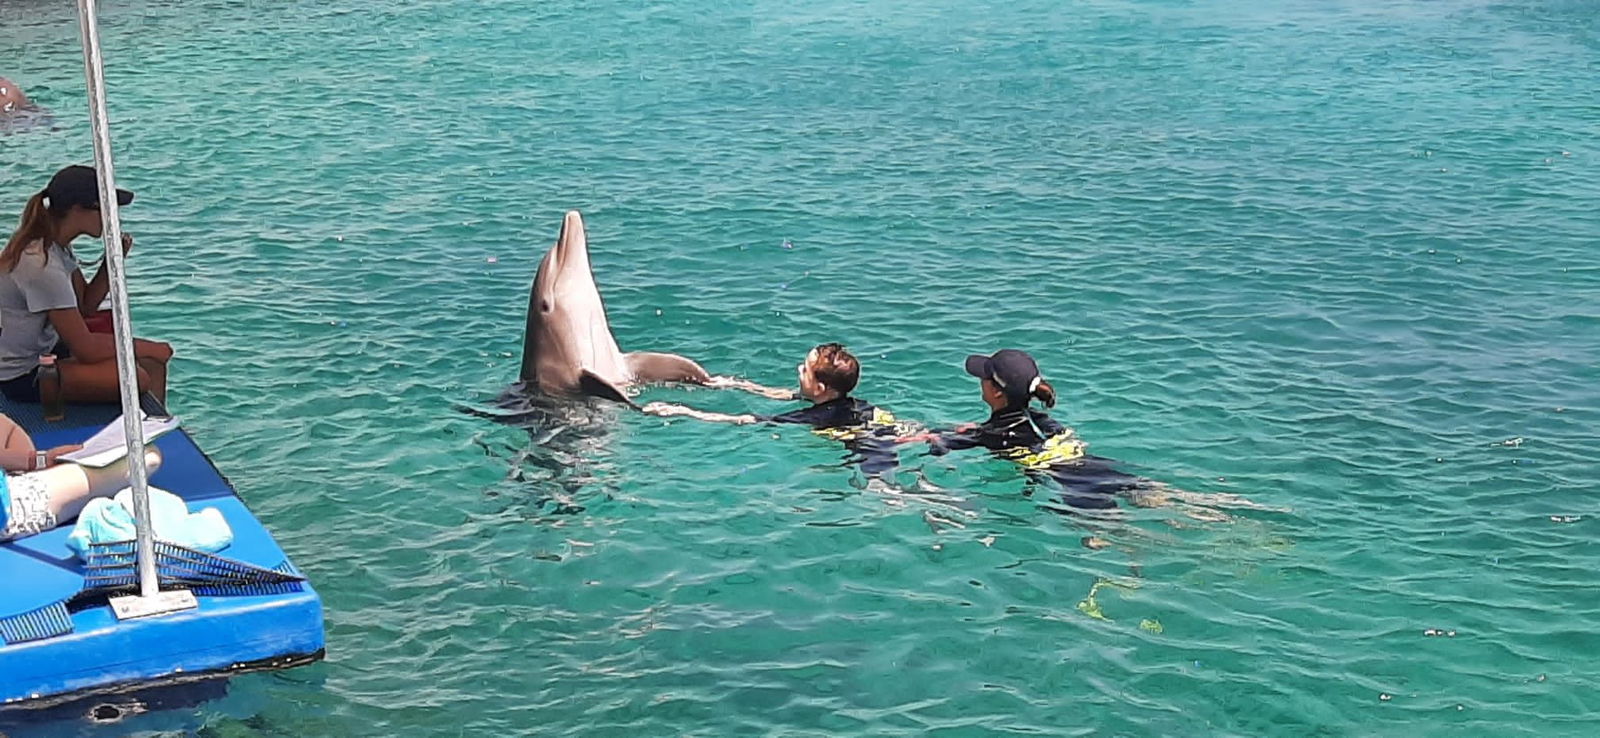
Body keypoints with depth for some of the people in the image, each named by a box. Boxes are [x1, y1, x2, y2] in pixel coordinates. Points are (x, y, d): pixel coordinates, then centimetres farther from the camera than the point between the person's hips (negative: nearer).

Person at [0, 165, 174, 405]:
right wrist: (146, 348, -12)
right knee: (137, 379, -24)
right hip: (21, 378, -10)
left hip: (43, 351, 10)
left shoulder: (57, 244, 1)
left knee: (152, 362, 7)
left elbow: (86, 307, 7)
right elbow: (86, 349, -26)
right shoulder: (43, 266, -29)